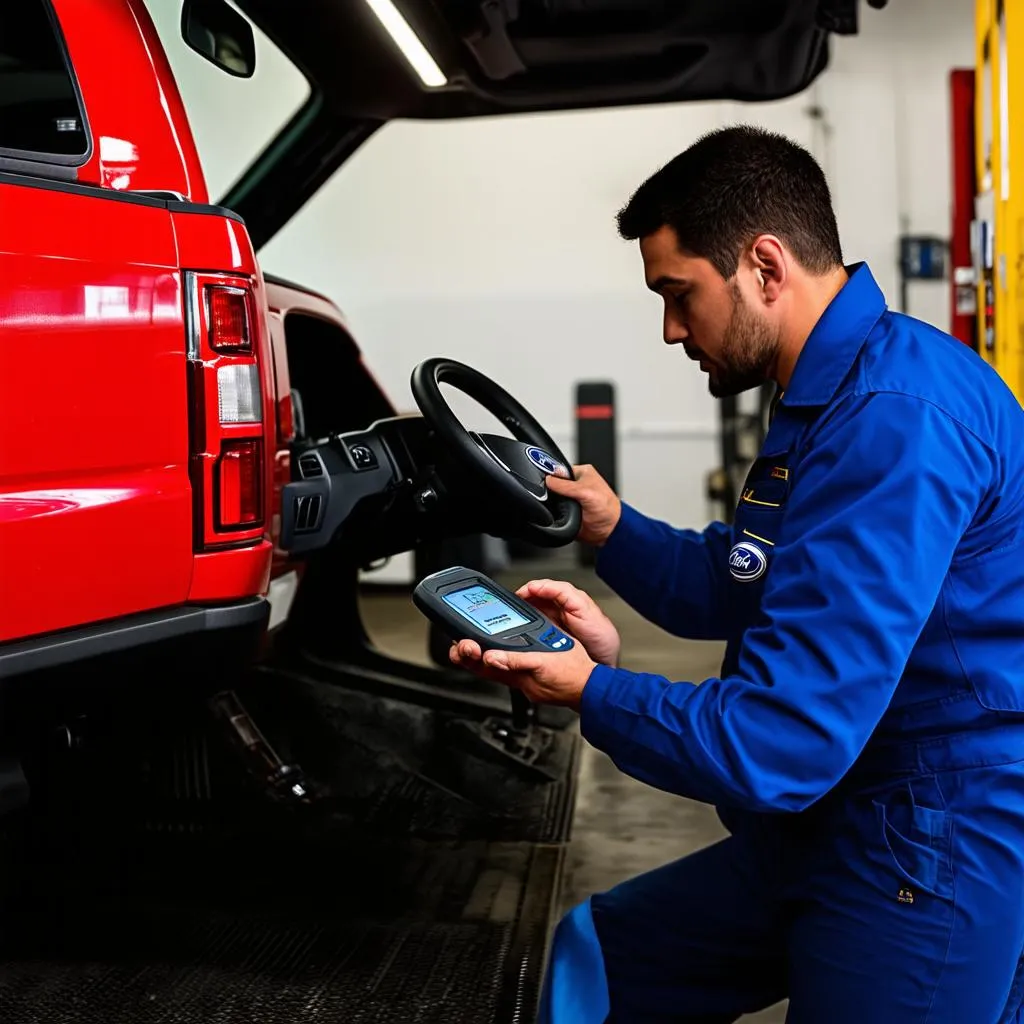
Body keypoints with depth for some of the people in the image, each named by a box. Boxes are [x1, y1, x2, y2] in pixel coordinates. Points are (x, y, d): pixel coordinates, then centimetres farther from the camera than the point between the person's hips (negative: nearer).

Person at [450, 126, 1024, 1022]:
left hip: (940, 868, -10)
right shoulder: (829, 395, 8)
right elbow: (733, 587, 21)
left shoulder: (895, 418, -26)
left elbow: (779, 746, -28)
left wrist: (591, 691, -14)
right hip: (826, 832, 10)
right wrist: (611, 526, 7)